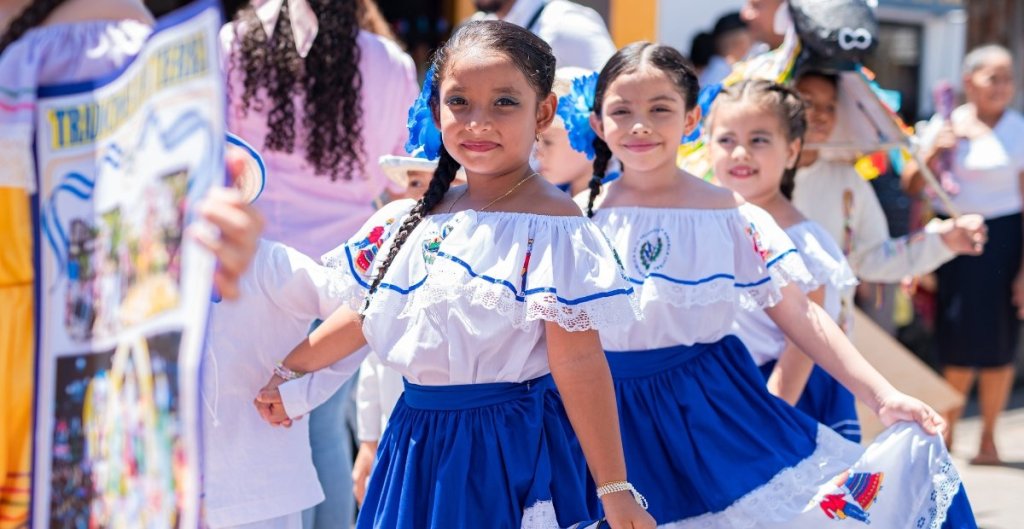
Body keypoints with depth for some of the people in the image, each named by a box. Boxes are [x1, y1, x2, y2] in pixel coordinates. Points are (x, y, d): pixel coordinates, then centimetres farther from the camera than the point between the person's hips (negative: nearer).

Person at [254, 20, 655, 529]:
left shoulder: (551, 223, -13)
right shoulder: (416, 219, 8)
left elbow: (578, 362, -17)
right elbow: (364, 314, 21)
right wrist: (287, 373, 28)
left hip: (515, 449, -6)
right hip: (420, 445, 7)